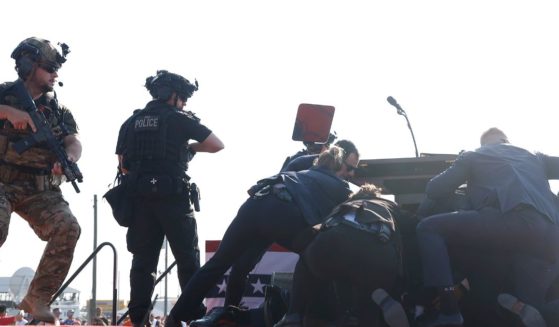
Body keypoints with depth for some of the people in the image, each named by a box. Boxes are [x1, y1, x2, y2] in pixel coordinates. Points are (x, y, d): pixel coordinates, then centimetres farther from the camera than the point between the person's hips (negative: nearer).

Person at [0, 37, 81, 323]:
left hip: (40, 190, 4)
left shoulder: (57, 110, 12)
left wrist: (68, 158, -23)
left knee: (67, 228, -20)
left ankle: (37, 298, -10)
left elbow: (74, 141, 0)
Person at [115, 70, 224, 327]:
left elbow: (123, 165, 11)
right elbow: (217, 145, 2)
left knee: (143, 260, 6)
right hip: (173, 198, -4)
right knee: (188, 259, 4)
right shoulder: (179, 119, -1)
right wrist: (190, 146, 16)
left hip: (141, 199, 4)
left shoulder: (131, 123, 12)